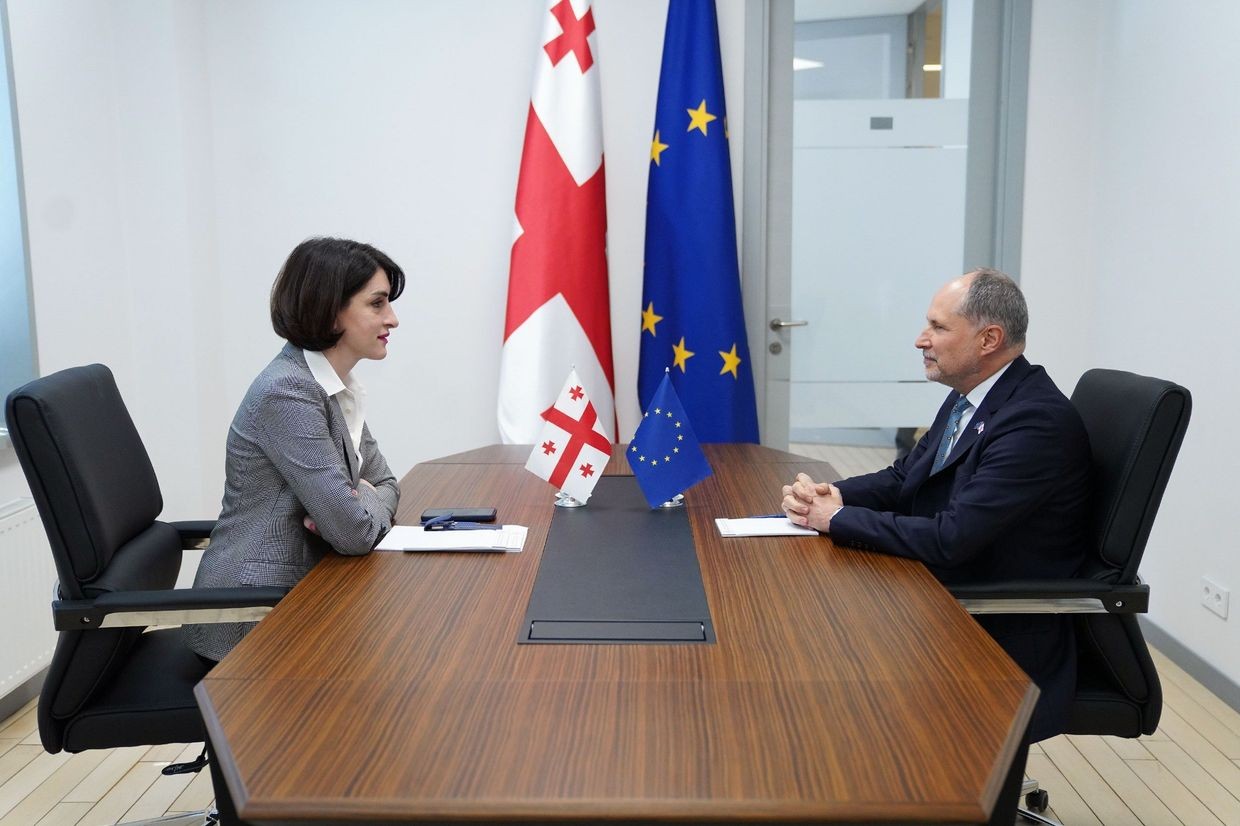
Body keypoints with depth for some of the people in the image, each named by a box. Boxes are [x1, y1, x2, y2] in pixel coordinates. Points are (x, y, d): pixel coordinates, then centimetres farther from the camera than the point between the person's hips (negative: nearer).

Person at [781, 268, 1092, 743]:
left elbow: (951, 539, -29)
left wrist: (838, 518, -19)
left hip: (1004, 635, -8)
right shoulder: (968, 398, 5)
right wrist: (827, 495, -8)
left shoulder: (1039, 420, -23)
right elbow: (902, 479, 12)